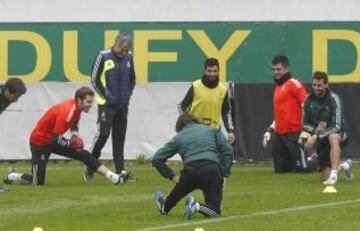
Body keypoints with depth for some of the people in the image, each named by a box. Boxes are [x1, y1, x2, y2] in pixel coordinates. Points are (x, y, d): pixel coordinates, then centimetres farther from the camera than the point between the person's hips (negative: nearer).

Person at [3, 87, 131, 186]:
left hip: (54, 139, 8)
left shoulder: (76, 105, -5)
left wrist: (75, 134, -2)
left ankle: (115, 178, -9)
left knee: (85, 155, -5)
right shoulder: (67, 112, -31)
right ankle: (12, 176, 19)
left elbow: (74, 123, 17)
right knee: (38, 182, -7)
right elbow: (55, 139, -30)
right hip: (40, 142, -8)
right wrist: (70, 144, -19)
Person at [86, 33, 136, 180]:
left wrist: (128, 94, 7)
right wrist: (104, 96, -9)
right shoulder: (104, 57, -10)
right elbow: (95, 79, -7)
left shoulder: (128, 58, 6)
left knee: (119, 137, 6)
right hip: (106, 104, -5)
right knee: (103, 134, -10)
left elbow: (132, 79, 19)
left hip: (123, 105, 5)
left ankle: (120, 170, 8)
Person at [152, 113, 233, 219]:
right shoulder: (211, 130, 23)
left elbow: (156, 159, 18)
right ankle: (197, 207, -21)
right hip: (213, 170, -2)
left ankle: (164, 207, 53)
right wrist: (225, 174, 11)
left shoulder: (178, 137, 21)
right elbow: (227, 149, 11)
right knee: (215, 210, 3)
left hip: (191, 172, 2)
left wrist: (172, 176, 22)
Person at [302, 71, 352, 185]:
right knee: (325, 178, 3)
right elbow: (305, 124, 5)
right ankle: (344, 166, 37)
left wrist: (316, 136, -34)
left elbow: (337, 127, -25)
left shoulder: (334, 99, -18)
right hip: (321, 141, 5)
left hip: (339, 136, -5)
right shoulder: (309, 100, -2)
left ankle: (334, 175, -42)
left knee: (333, 137, -44)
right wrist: (315, 130, -18)